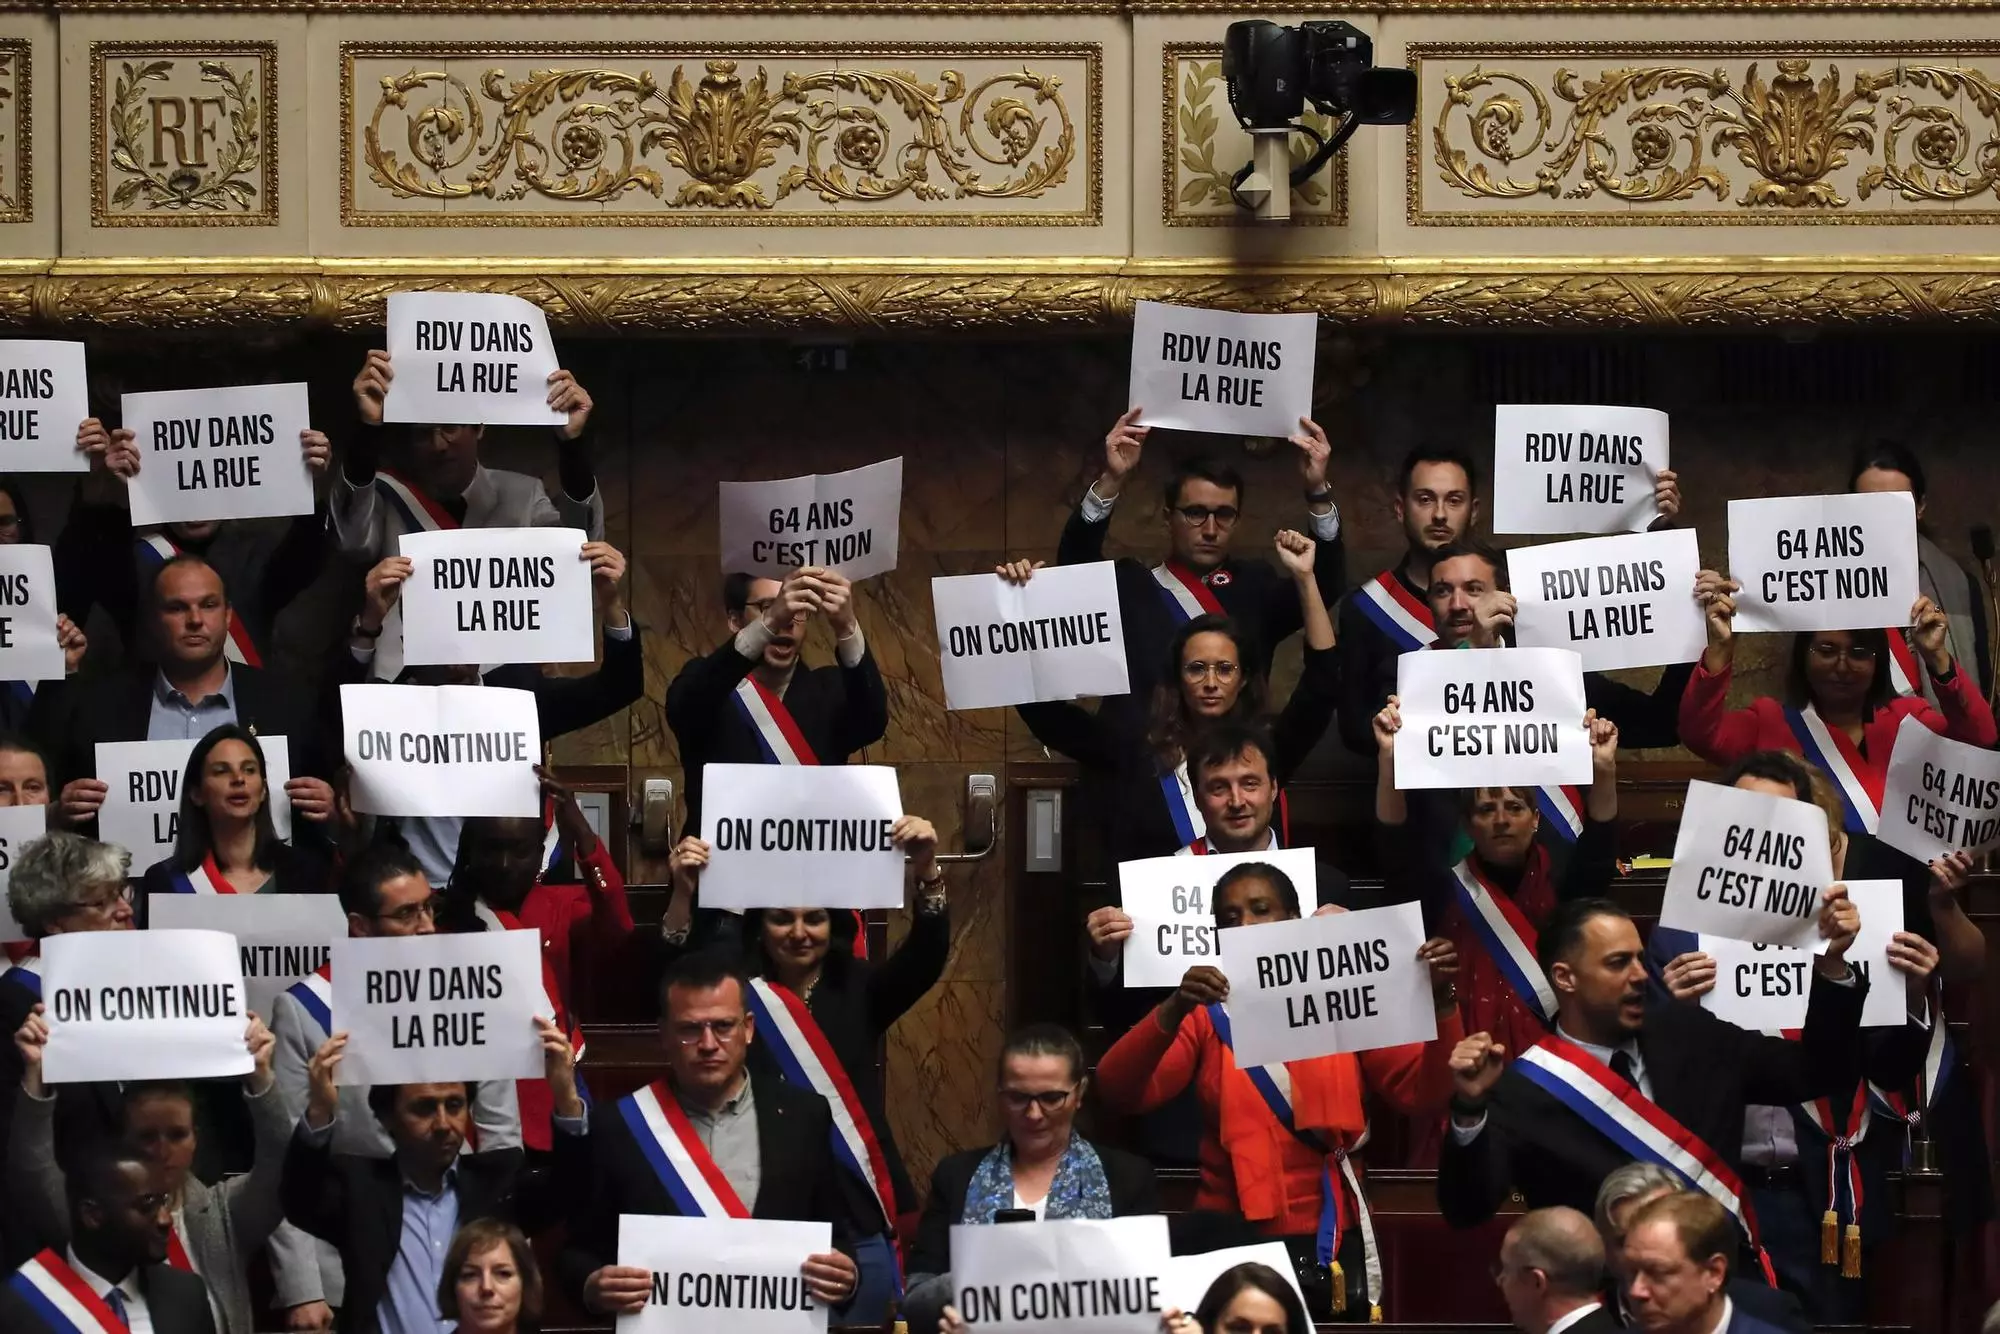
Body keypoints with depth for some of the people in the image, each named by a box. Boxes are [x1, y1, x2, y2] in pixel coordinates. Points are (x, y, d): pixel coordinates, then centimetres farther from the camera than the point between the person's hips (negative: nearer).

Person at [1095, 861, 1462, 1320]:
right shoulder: (1205, 1016, 4)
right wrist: (1173, 1012, -27)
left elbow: (1422, 1094, -2)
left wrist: (1440, 1004, -18)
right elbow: (1118, 1092, -10)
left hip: (1327, 1240, 1)